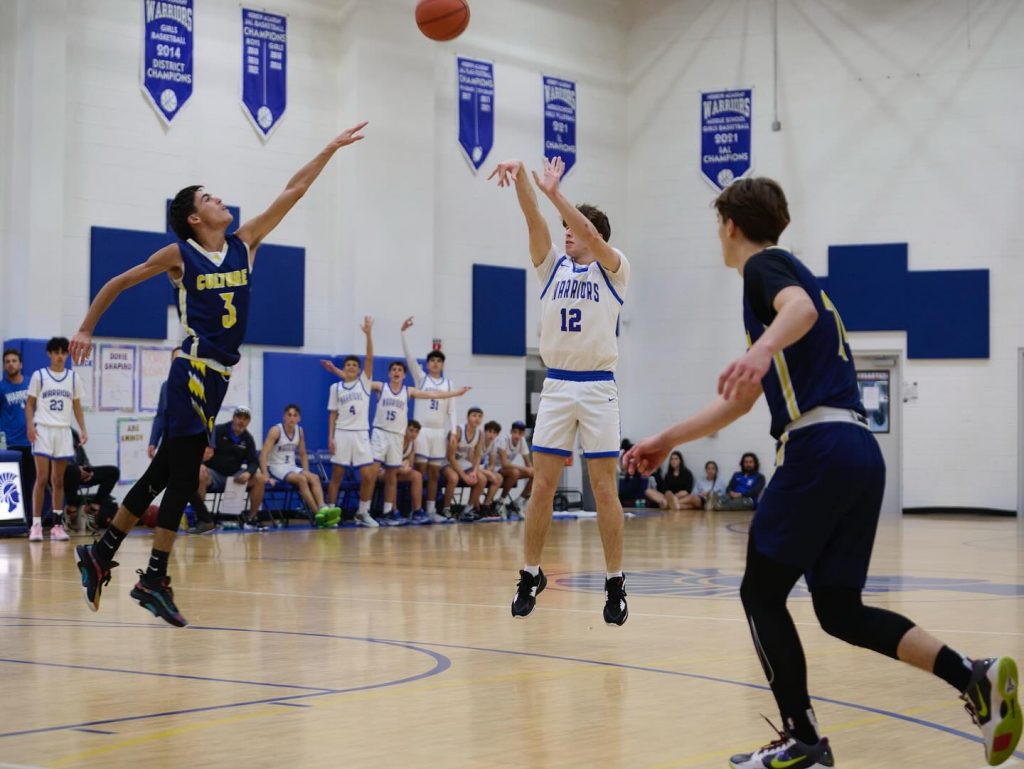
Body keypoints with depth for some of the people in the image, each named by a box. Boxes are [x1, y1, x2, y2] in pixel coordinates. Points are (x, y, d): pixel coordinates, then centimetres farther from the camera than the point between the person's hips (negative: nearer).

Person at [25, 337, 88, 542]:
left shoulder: (73, 377, 10)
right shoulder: (39, 376, 2)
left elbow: (77, 406, 13)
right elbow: (30, 403, 3)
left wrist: (83, 429, 3)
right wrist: (30, 425, -11)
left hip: (64, 431, 3)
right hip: (43, 430, -3)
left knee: (58, 481, 6)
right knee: (42, 478, -10)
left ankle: (57, 525, 9)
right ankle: (36, 525, -7)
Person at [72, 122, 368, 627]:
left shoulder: (245, 243, 10)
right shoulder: (180, 255, -4)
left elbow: (292, 192, 8)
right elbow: (117, 284, 6)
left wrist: (331, 149, 5)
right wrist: (85, 330, 4)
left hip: (218, 375, 7)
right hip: (193, 371, -7)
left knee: (166, 472, 11)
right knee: (182, 476, -8)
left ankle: (101, 555, 19)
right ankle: (154, 579, -4)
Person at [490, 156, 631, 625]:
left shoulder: (612, 269, 1)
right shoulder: (553, 268, 11)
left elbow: (592, 236, -19)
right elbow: (535, 223, -5)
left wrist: (554, 193, -27)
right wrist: (520, 179, -21)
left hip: (598, 387, -3)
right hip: (556, 386, 3)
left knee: (604, 489, -2)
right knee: (543, 486, 2)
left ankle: (615, 583, 5)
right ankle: (531, 575, 12)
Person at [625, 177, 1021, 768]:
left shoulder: (765, 265, 2)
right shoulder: (786, 272, 29)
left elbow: (801, 307, -25)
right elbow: (740, 401, 33)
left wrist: (762, 350, -44)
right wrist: (669, 440, 37)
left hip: (819, 450, -9)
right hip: (860, 454, 9)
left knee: (761, 594, 3)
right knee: (840, 609, 11)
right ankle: (976, 678, -3)